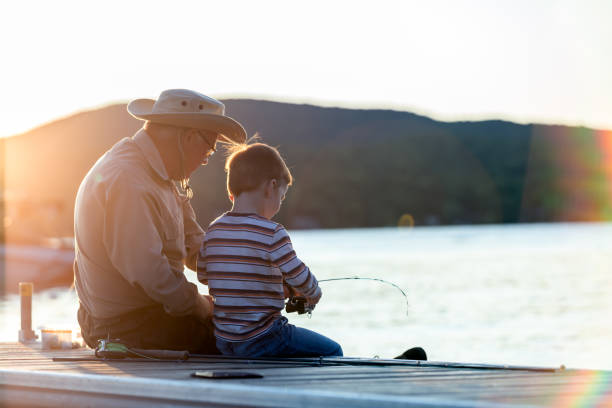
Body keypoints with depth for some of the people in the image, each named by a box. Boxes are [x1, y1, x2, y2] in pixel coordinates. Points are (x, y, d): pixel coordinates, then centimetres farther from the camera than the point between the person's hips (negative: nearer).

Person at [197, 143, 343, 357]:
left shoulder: (213, 231, 4)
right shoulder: (272, 233, -16)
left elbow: (203, 275, 17)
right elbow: (300, 278, -13)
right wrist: (313, 295, 12)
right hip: (260, 341, -8)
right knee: (331, 351, 7)